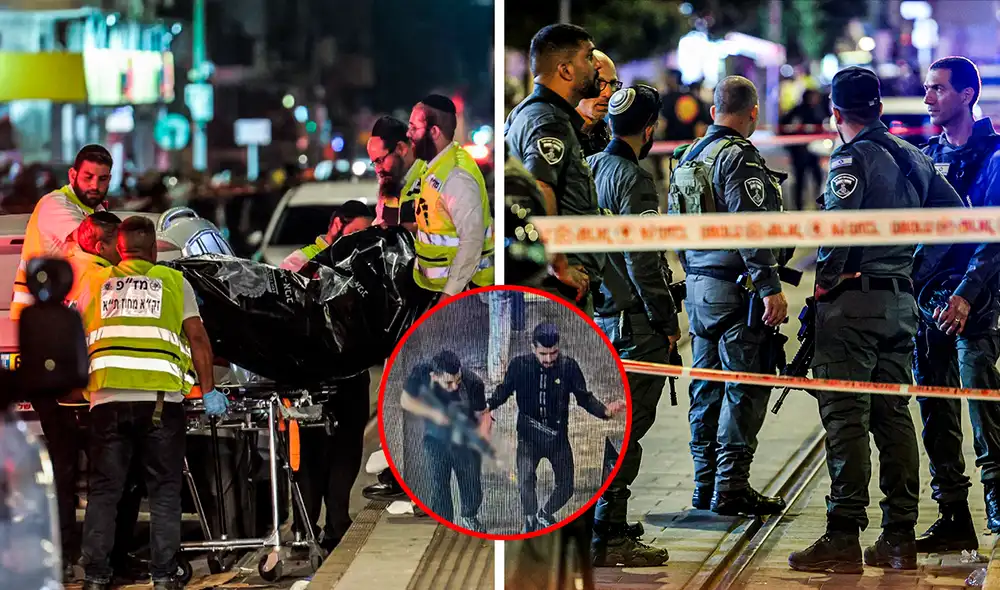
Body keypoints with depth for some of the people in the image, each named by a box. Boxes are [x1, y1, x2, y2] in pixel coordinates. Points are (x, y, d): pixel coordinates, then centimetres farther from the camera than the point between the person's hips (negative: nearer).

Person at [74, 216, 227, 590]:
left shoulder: (94, 282, 16)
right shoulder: (173, 281, 11)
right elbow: (197, 338, 6)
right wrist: (209, 391, 11)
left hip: (107, 396, 1)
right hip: (161, 397, -1)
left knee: (103, 490, 8)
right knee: (164, 489, 6)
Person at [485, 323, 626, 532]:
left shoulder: (568, 366, -11)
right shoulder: (519, 365, -10)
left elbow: (584, 397, -4)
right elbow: (505, 390, 5)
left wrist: (605, 410, -22)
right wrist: (490, 406, -13)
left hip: (558, 436, 1)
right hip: (529, 436, -1)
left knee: (566, 487, 5)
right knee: (525, 479, -22)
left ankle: (544, 514, 36)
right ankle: (531, 522, -2)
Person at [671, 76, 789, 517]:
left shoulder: (688, 158, 14)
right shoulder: (739, 157, -14)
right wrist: (770, 288, -23)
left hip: (698, 283, 9)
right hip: (736, 287, -9)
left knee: (707, 387, 14)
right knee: (744, 388, -5)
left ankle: (705, 483, 18)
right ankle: (731, 488, -6)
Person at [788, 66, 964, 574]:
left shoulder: (853, 156, -10)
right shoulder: (913, 157, 14)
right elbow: (958, 214, 19)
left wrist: (825, 280, -12)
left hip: (853, 301, -7)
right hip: (902, 300, 7)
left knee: (845, 417, -7)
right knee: (893, 415, 11)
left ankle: (844, 536, -10)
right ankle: (900, 536, 12)